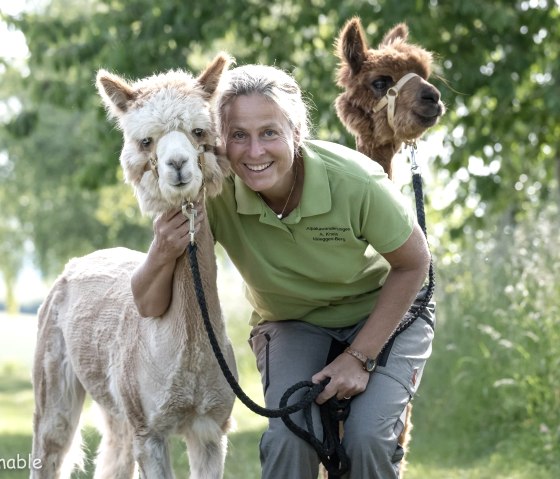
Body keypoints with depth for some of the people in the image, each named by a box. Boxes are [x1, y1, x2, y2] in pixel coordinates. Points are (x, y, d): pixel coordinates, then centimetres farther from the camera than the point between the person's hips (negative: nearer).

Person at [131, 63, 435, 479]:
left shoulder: (355, 181, -32)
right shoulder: (214, 195, -26)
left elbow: (413, 262, -14)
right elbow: (150, 306, -19)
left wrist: (360, 356, -15)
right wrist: (163, 254, -41)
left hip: (383, 313, -1)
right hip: (292, 324, 1)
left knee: (368, 437, -23)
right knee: (289, 434, -25)